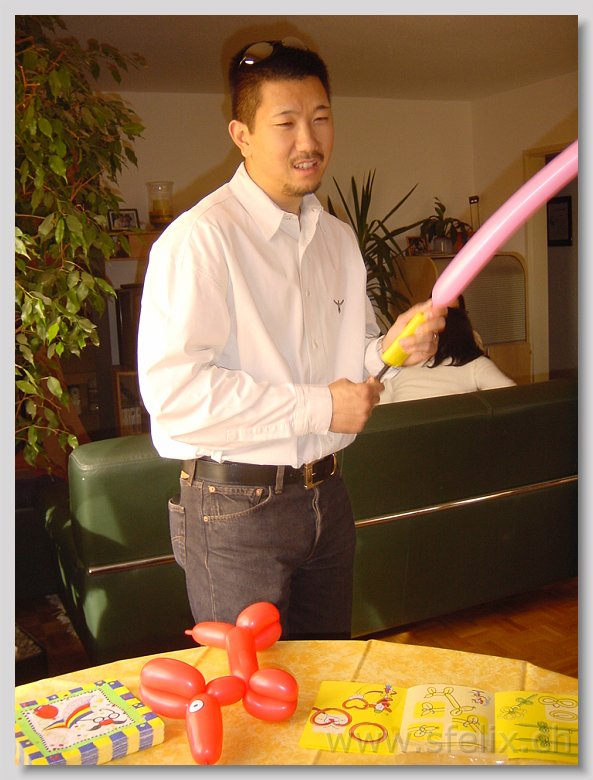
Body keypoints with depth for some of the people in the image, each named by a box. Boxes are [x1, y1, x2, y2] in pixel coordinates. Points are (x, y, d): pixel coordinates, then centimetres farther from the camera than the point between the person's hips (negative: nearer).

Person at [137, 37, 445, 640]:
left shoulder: (337, 238, 11)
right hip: (235, 508, -7)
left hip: (325, 494, 7)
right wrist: (318, 408, -19)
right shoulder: (200, 237, -16)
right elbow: (173, 391, -25)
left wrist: (388, 348, -6)